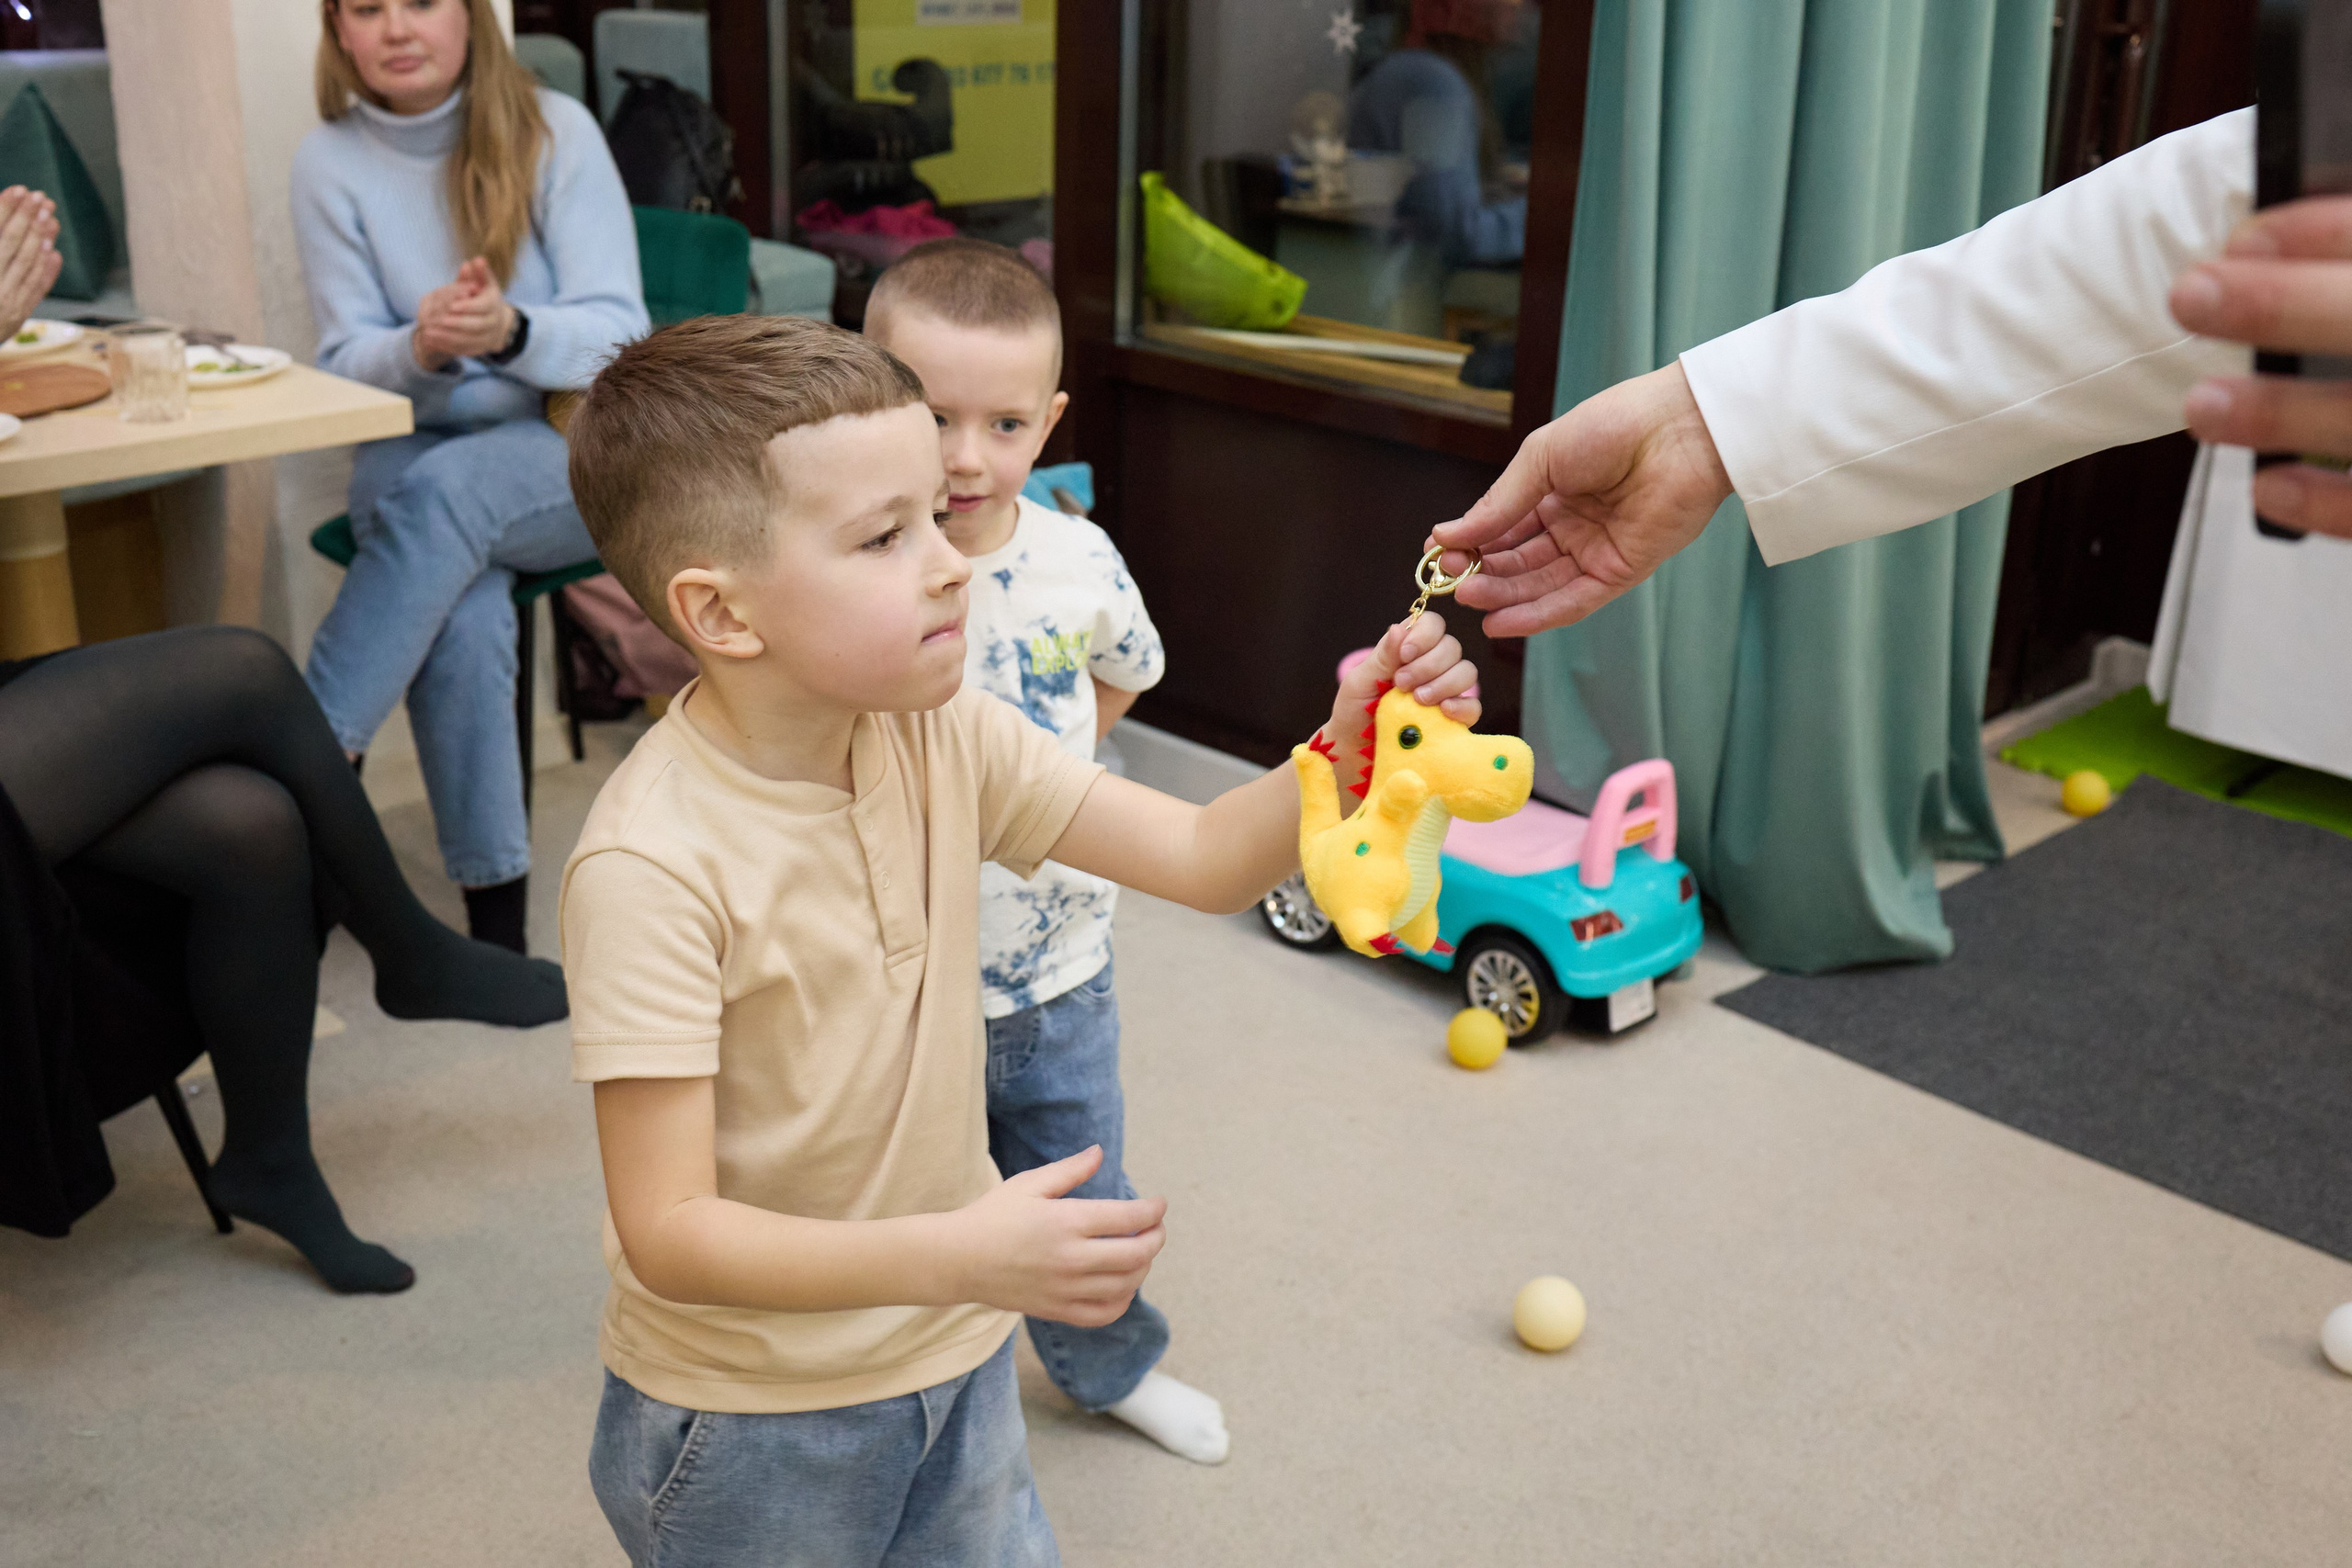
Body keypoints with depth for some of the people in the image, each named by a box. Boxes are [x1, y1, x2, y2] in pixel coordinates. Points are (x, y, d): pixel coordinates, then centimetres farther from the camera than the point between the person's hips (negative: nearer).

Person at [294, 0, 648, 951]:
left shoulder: (554, 132, -5)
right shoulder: (330, 162, 1)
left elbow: (619, 336, -10)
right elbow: (347, 364, 0)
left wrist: (511, 331, -32)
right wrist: (420, 348, -24)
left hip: (574, 447, -1)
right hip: (408, 451, 1)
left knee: (447, 490, -36)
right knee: (463, 615, -32)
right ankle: (494, 908, -26)